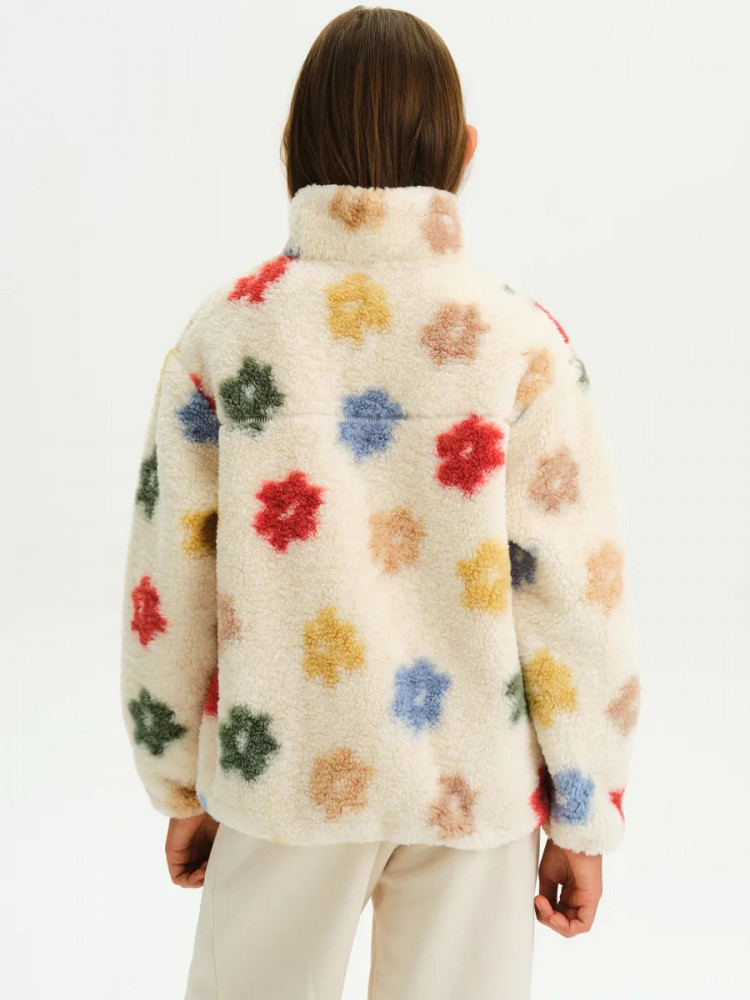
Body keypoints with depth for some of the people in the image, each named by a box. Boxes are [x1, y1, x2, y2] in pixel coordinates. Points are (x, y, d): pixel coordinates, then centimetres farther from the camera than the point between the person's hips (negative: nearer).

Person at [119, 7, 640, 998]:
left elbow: (168, 588, -2)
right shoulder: (523, 340, -10)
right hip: (476, 782, 0)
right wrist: (584, 819, 3)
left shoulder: (223, 333, -7)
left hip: (285, 771, 1)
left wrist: (182, 787, 11)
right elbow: (575, 591, -9)